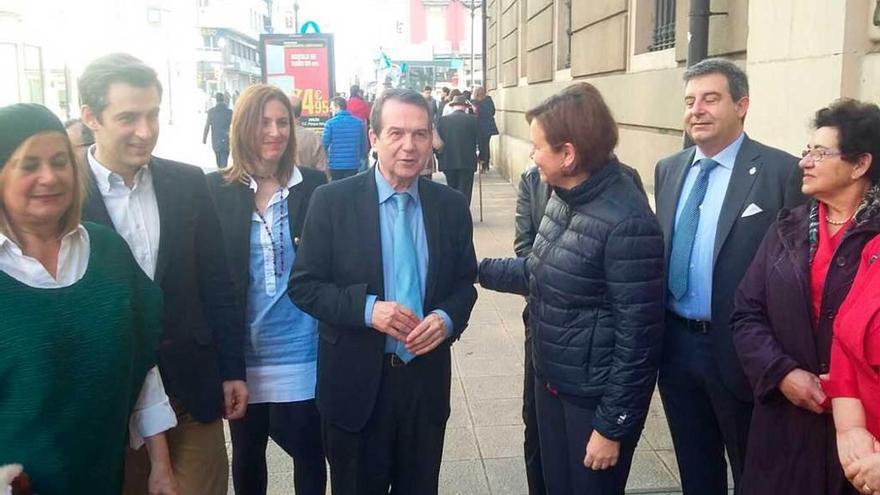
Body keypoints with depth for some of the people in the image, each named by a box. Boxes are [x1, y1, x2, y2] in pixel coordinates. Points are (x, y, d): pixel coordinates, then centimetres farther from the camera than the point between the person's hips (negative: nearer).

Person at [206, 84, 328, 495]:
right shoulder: (216, 189, -2)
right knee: (247, 451, 17)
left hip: (301, 349, 0)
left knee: (308, 448, 9)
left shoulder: (314, 185, -1)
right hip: (242, 349, 1)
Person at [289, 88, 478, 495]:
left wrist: (447, 318, -13)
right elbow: (304, 285, -6)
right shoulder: (332, 201, -8)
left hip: (426, 379, 3)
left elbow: (465, 282, 8)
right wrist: (366, 308, -21)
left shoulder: (451, 205, 1)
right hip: (356, 382, -2)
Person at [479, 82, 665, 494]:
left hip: (595, 397, -8)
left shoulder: (626, 223, -25)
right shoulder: (562, 198, 1)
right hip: (551, 383, 8)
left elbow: (638, 336, -22)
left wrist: (612, 424, -17)